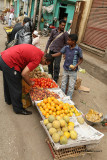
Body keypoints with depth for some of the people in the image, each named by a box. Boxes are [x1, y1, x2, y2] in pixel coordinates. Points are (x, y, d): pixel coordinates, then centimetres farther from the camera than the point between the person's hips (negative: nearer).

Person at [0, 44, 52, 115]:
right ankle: (18, 109, 19)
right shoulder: (37, 59, -17)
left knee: (8, 83, 27)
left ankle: (9, 100, 50)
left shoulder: (38, 51, 10)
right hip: (9, 63, -10)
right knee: (16, 88, 2)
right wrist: (30, 83, -3)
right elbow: (24, 74, -22)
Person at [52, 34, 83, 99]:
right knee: (63, 84, 17)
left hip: (73, 71, -4)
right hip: (65, 69, 4)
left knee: (71, 86, 7)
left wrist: (76, 66, -19)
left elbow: (81, 59, -4)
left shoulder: (78, 49, -14)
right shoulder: (66, 47, -4)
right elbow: (59, 53, 4)